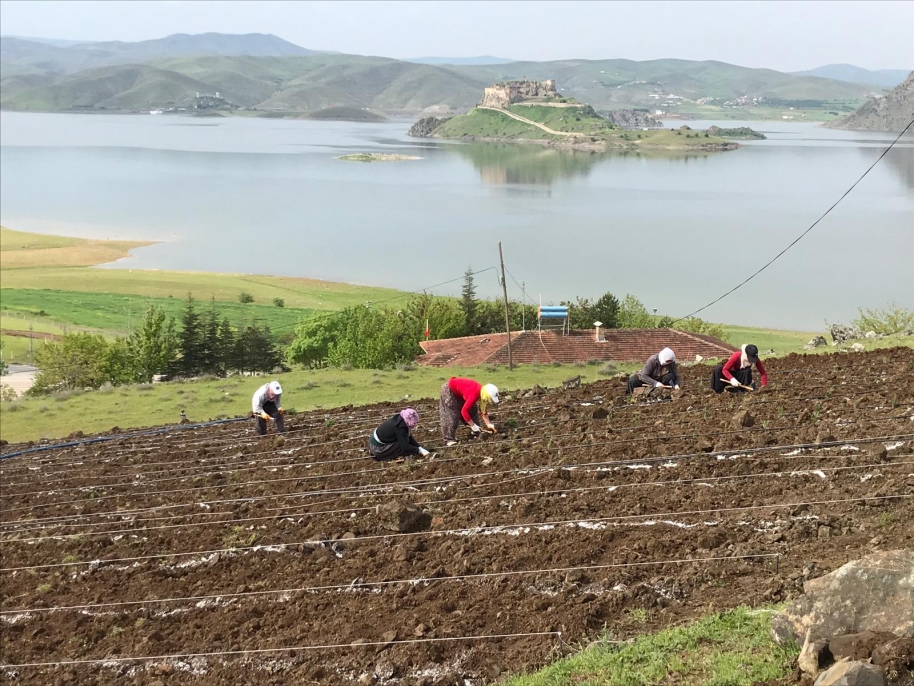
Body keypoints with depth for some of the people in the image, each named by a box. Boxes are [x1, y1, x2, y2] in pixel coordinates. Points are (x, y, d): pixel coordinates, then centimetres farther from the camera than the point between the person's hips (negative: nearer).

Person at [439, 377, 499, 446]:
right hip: (449, 391, -9)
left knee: (473, 411, 11)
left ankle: (477, 433, 22)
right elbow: (464, 411, -36)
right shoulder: (474, 394, -37)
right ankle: (449, 439, -9)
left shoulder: (482, 392, -10)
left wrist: (489, 424, -5)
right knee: (451, 416, -13)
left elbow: (483, 411, 2)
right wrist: (473, 426, -30)